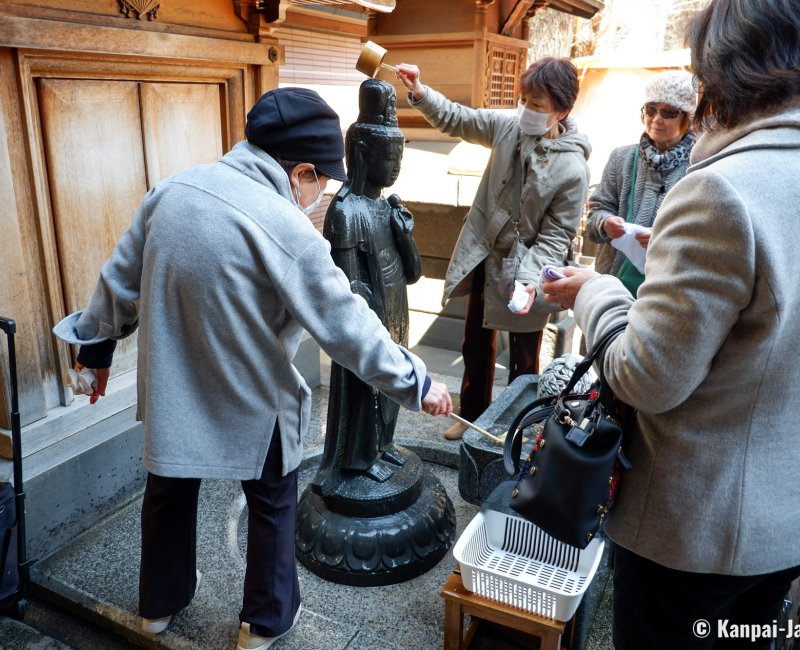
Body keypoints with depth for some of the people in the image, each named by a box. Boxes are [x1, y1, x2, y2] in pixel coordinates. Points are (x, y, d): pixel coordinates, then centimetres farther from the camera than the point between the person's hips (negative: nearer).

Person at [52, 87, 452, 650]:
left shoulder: (171, 191, -5)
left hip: (170, 389, 6)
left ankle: (161, 602, 49)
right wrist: (416, 382, -9)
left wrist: (97, 346, 20)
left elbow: (121, 281, 5)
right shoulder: (286, 229, -25)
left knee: (170, 490, 26)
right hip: (250, 404, -6)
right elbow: (347, 324, -21)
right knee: (272, 505, 18)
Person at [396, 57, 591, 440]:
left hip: (524, 272, -5)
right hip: (482, 258, 5)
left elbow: (555, 238, -17)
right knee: (476, 347, 20)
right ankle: (472, 416, 41)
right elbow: (456, 119, 5)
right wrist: (420, 93, -11)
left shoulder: (572, 170, -21)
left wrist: (530, 279, -31)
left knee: (523, 360, 12)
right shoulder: (508, 126, -8)